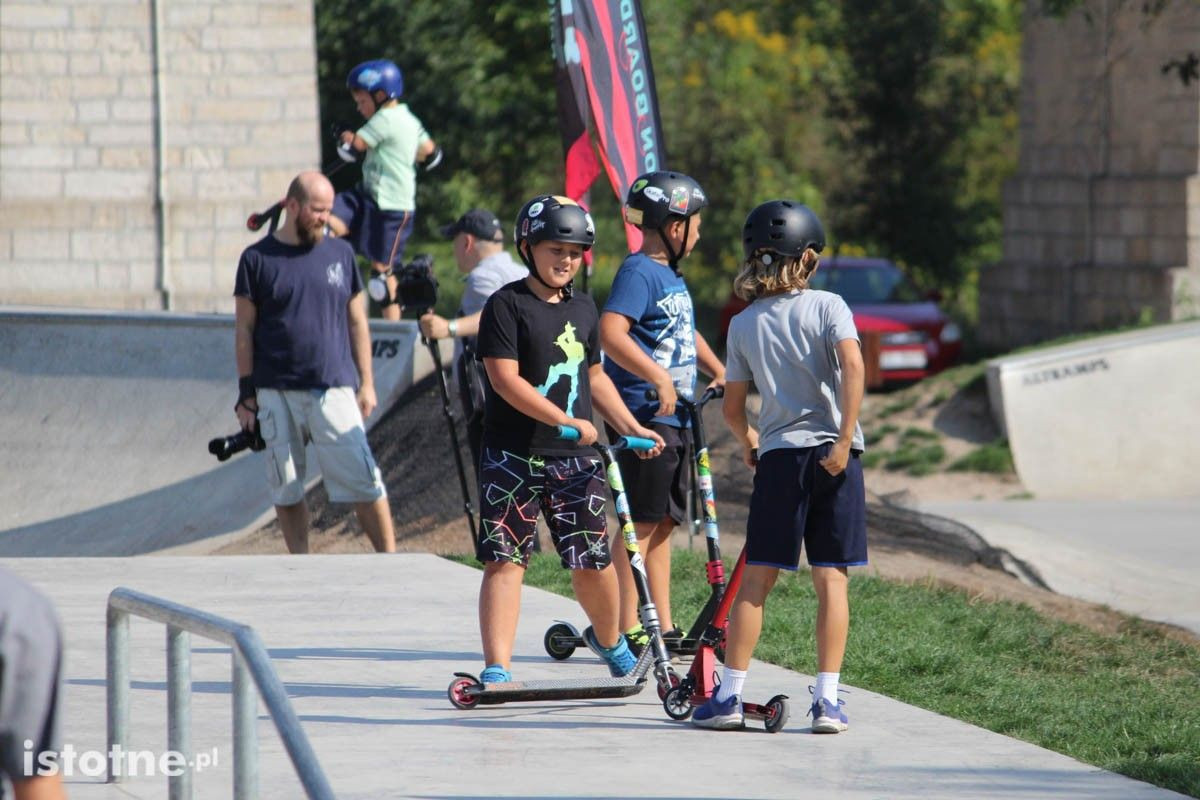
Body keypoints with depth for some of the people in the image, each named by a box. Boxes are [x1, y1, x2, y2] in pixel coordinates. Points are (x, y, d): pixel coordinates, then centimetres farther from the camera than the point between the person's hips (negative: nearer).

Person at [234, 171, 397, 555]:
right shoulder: (257, 259, 2)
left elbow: (356, 321, 14)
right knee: (285, 487, 4)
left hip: (334, 389, 1)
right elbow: (244, 329, 4)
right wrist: (246, 393, 0)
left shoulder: (339, 253, 9)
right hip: (277, 393, -1)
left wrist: (366, 382, 9)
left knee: (361, 478, -6)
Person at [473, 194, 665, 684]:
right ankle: (496, 667, -6)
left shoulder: (583, 309, 15)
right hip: (513, 456, -5)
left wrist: (632, 428, 17)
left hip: (574, 459, 5)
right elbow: (506, 380, -15)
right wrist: (568, 422, -20)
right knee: (505, 560, -6)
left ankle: (608, 639, 29)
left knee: (592, 560, 2)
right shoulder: (507, 305, -6)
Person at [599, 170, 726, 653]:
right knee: (642, 524, -8)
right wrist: (658, 378, -31)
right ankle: (627, 629, -7)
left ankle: (664, 626, 18)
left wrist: (719, 373, 18)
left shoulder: (671, 274, 18)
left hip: (675, 418, 10)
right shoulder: (639, 273, -13)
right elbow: (611, 333, -27)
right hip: (646, 415, -10)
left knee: (663, 524, 13)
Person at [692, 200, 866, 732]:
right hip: (833, 455, -1)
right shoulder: (827, 306, 1)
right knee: (832, 579, 1)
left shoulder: (744, 324, 7)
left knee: (756, 580, 5)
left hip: (778, 454, 1)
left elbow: (732, 408, 10)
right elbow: (852, 363, -16)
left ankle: (730, 695, 3)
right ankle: (827, 699, -3)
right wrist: (845, 438, -15)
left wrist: (748, 444, 30)